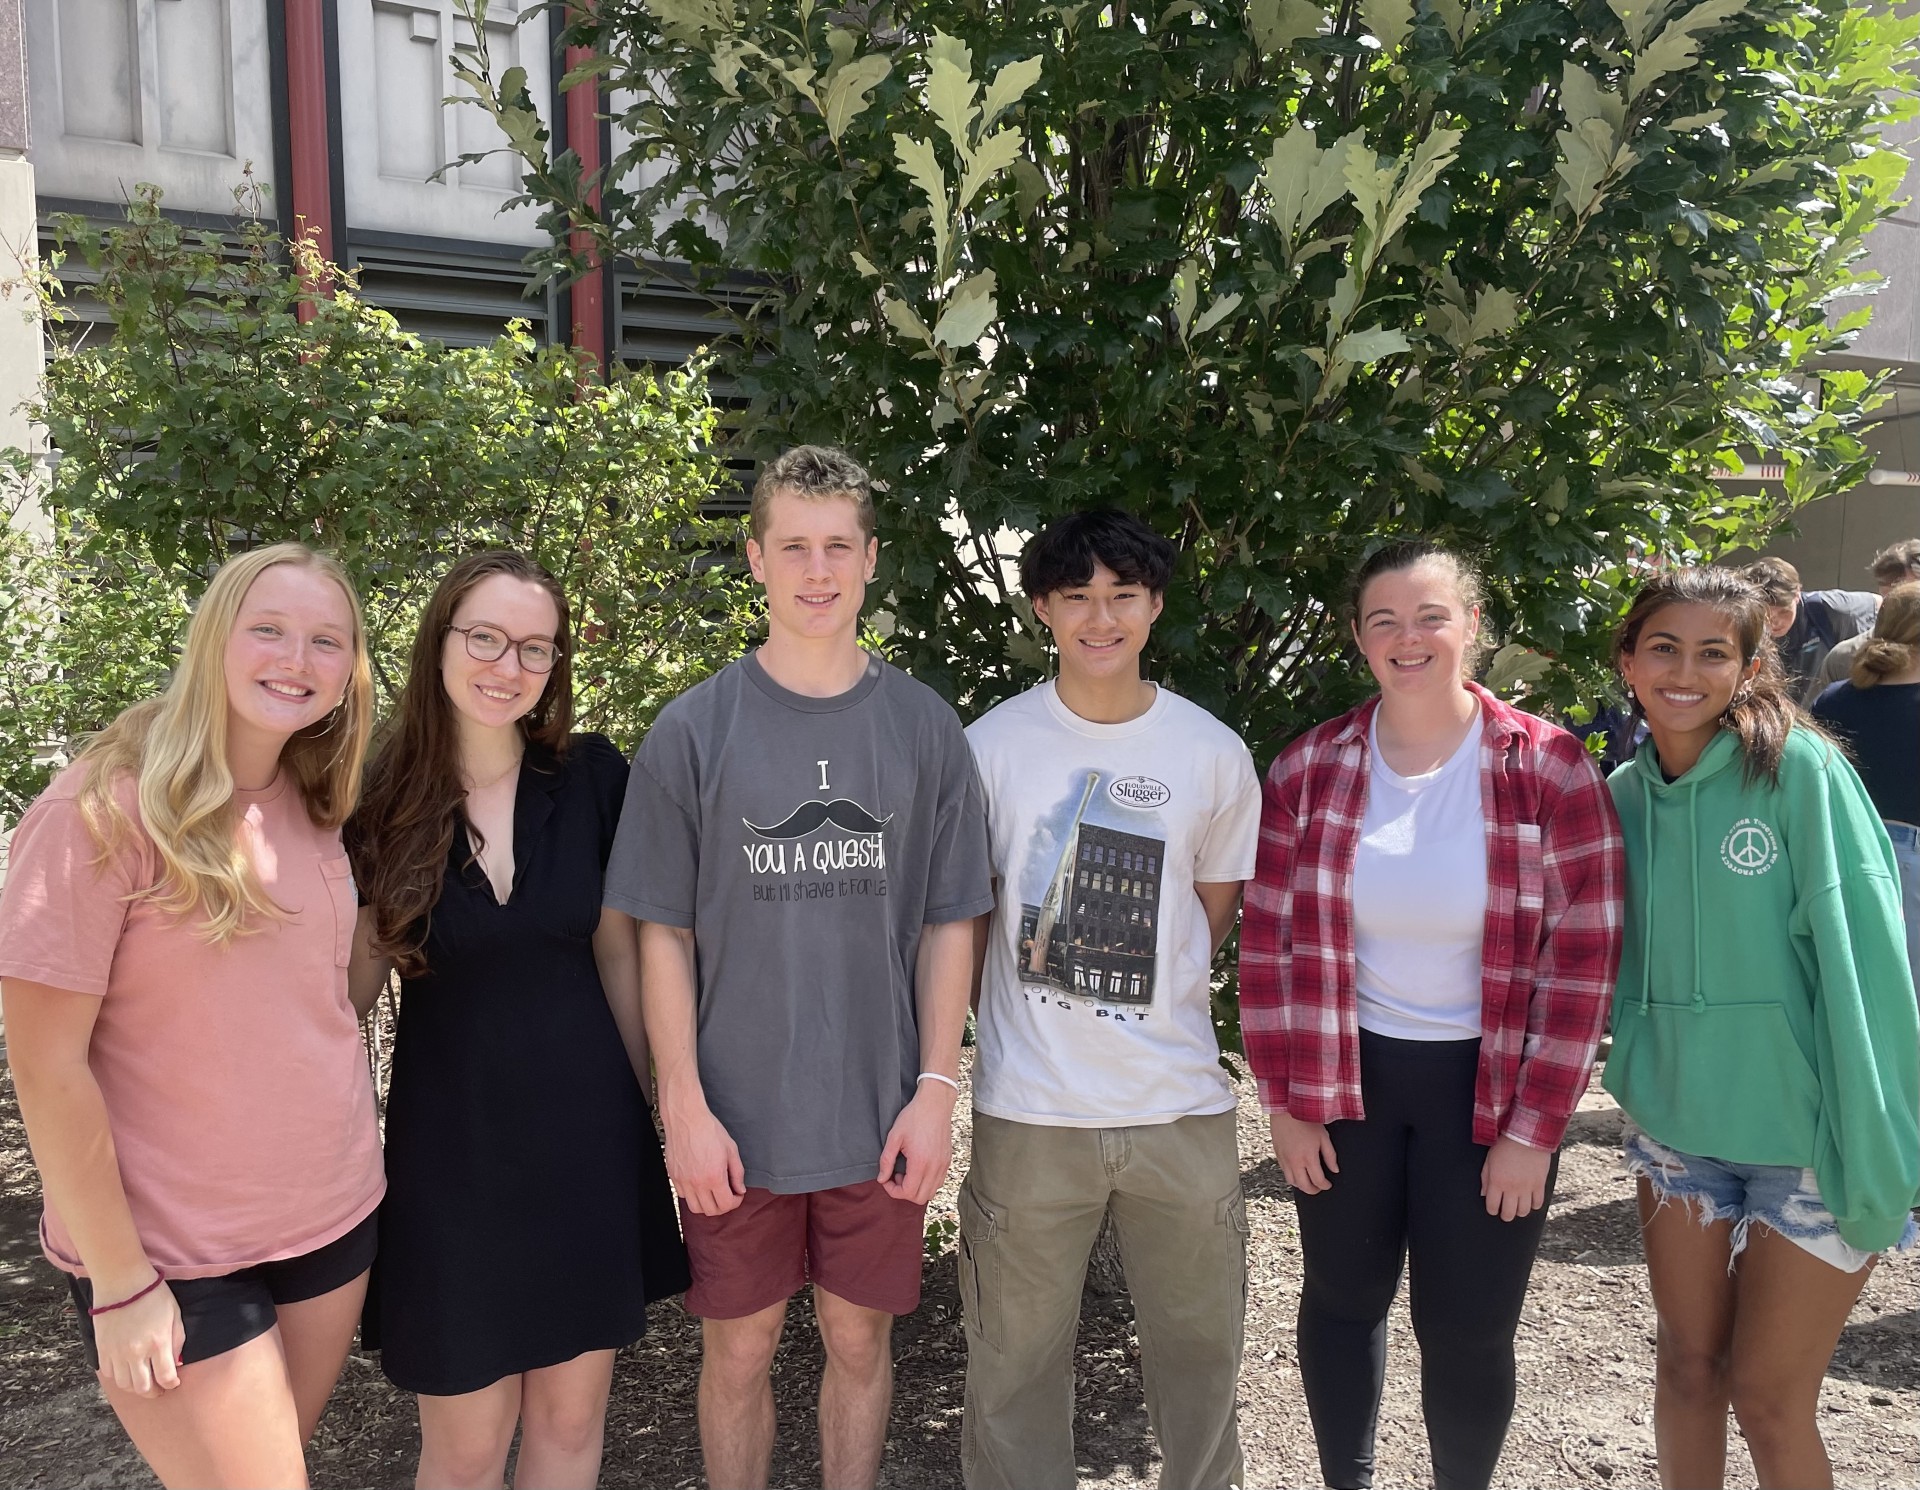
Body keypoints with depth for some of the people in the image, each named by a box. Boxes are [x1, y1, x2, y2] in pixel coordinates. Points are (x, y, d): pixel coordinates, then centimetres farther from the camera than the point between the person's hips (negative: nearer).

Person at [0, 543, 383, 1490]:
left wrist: (350, 1172, 7)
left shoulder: (312, 808, 2)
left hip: (332, 1223, 6)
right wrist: (121, 1282, -14)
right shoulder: (107, 809, -17)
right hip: (175, 1260, -6)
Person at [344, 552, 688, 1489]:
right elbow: (351, 986, 1)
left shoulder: (591, 777, -4)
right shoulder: (381, 800, -7)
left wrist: (657, 1098, 7)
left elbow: (616, 952, 5)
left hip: (589, 1134, 1)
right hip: (450, 1145, -1)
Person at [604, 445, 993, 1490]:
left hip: (883, 1117, 1)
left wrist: (935, 1091, -3)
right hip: (736, 1123, -1)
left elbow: (948, 924, 2)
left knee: (861, 1339, 16)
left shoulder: (924, 728, 0)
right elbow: (663, 933, -3)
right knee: (739, 1350, 13)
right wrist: (685, 1107, -7)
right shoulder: (694, 730, -5)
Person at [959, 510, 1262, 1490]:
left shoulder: (1214, 753, 1)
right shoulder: (990, 745, -4)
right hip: (1030, 1107, -1)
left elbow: (1212, 915, 12)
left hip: (1181, 1104, 2)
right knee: (1016, 1362, 11)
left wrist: (1138, 1001, 4)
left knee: (1200, 1345, 18)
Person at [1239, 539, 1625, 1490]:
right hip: (1346, 1077, 2)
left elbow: (1583, 957, -7)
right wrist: (1286, 1099, -2)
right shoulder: (1309, 769, -3)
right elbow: (1270, 941, 0)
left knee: (1467, 1331, 7)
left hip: (1489, 1090, -2)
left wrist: (1535, 1127, -8)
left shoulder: (1549, 769, -8)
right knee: (1343, 1298, 15)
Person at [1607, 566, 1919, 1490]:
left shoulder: (1800, 768, -13)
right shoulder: (1623, 793, 1)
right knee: (1688, 1364, 16)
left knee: (1769, 1399, 7)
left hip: (1805, 1135, -4)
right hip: (1674, 1126, 4)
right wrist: (1636, 1071, 4)